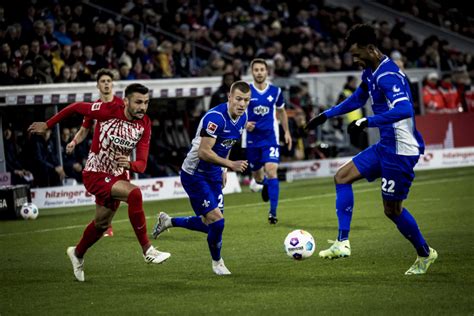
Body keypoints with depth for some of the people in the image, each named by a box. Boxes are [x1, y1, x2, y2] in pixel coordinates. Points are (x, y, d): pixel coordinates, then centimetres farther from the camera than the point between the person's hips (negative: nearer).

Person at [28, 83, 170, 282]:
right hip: (95, 174, -6)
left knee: (102, 223, 22)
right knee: (134, 193, -30)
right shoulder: (108, 111, -23)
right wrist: (47, 125, -1)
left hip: (117, 176, 6)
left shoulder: (145, 125, -9)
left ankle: (78, 254, 51)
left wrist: (130, 165, -36)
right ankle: (147, 251, -25)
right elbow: (76, 107, -8)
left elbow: (141, 164, -13)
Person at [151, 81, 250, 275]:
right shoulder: (215, 117, -27)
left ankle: (168, 221, 33)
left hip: (213, 175, 9)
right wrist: (231, 164, -34)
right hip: (195, 174, -9)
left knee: (211, 225, 11)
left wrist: (223, 169, 15)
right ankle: (217, 263, 13)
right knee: (217, 221, -13)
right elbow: (204, 152, -30)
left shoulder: (242, 118, 1)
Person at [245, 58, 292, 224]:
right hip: (252, 139, 1)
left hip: (271, 137, -1)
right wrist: (244, 124, -16)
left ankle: (273, 212, -15)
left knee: (271, 171, -17)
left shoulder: (275, 91, 1)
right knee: (257, 175, 13)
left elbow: (281, 111, 17)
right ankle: (264, 183, 53)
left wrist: (287, 132, 15)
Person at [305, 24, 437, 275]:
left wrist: (367, 122, -38)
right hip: (385, 147, 10)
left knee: (392, 209, 0)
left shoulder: (388, 75, -23)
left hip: (401, 151, -10)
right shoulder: (370, 72, 9)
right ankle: (342, 243, 3)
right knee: (342, 177, 6)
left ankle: (425, 254, 22)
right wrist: (326, 115, 30)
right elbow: (358, 99, 29)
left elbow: (404, 110, -38)